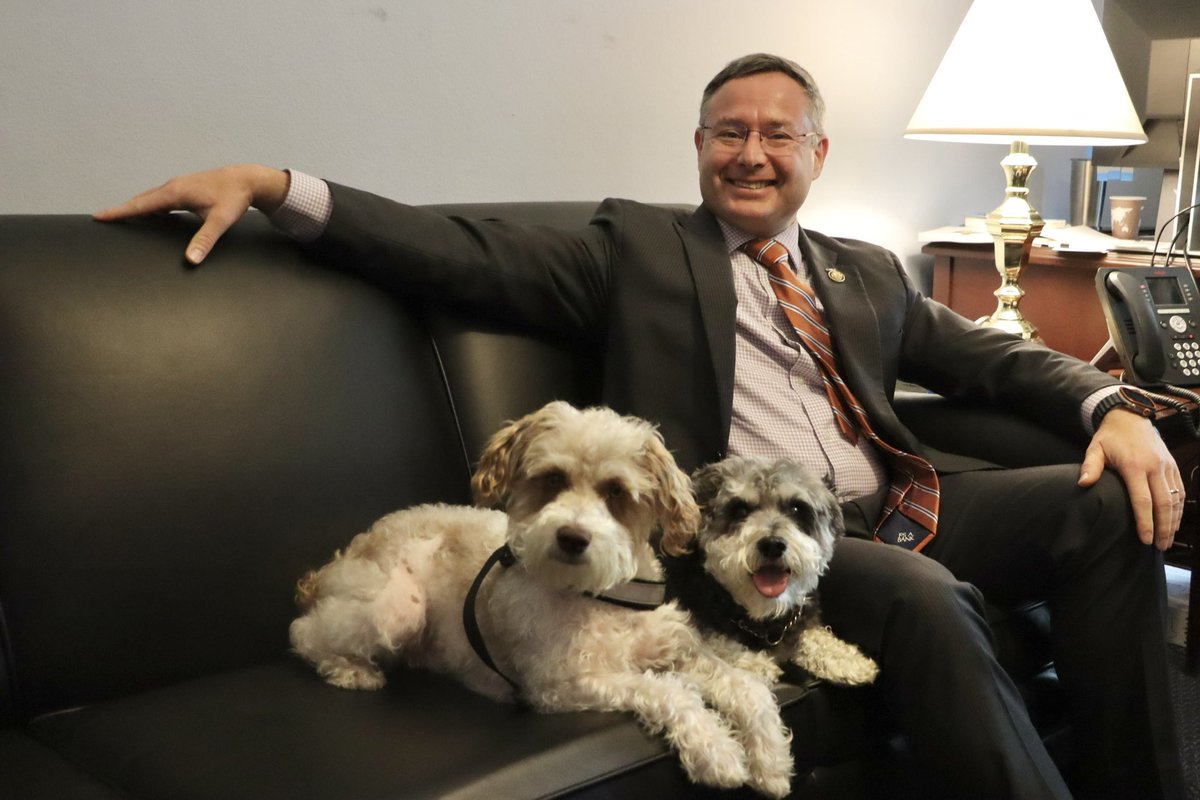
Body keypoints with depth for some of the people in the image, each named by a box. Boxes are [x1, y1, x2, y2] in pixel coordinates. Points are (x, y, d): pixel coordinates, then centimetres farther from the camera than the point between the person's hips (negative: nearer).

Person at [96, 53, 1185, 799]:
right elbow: (471, 256, 1)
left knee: (1114, 502, -12)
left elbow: (989, 356, 22)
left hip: (888, 509, 6)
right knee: (923, 597, -33)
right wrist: (275, 185, -9)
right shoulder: (636, 246, 12)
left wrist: (1114, 407, 1)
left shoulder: (868, 272, 25)